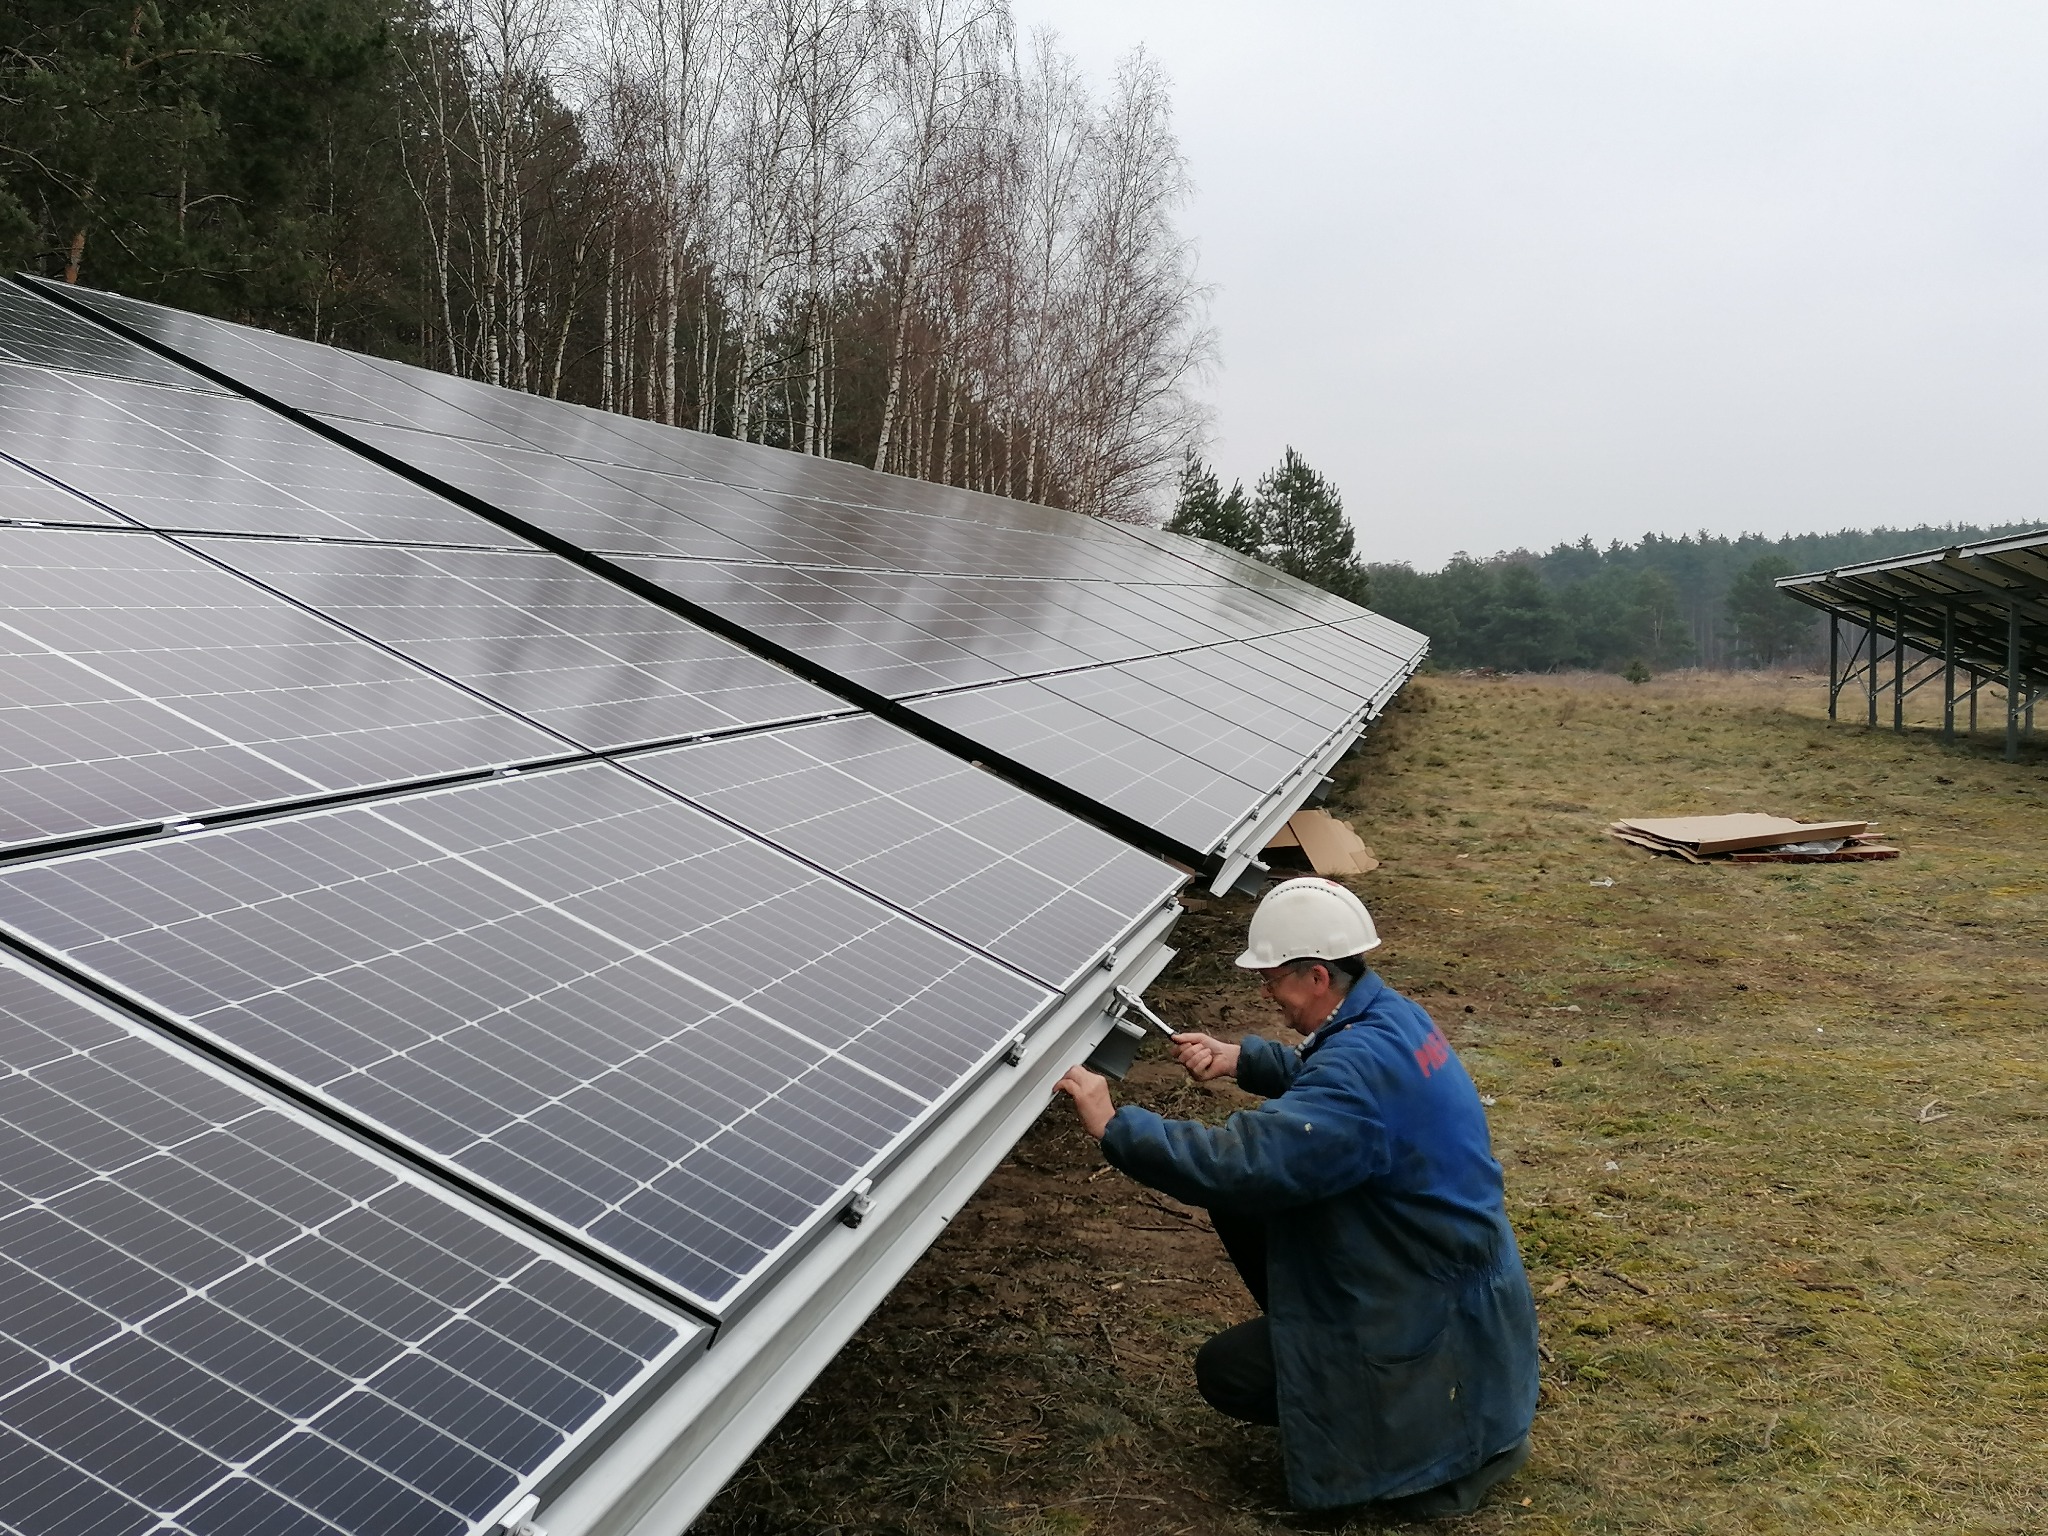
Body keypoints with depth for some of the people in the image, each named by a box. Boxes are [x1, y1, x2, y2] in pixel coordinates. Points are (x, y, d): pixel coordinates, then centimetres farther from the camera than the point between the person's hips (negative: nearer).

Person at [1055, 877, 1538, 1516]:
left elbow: (1239, 1161, -38)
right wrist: (1242, 1059, 4)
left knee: (1226, 1373, -3)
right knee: (1236, 1201, 8)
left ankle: (1450, 1435, 1)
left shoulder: (1363, 1066, -32)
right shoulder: (1387, 1014, -2)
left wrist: (1114, 1125, -29)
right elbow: (1318, 1079, 20)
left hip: (1439, 1314, -10)